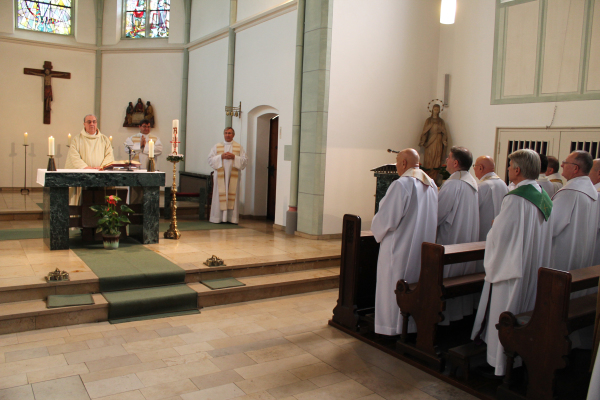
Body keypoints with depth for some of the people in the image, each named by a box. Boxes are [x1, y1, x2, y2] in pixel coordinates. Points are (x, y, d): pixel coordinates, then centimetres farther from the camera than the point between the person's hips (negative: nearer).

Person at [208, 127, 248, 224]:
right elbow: (210, 159, 4)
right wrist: (221, 156, -9)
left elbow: (245, 160, 3)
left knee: (232, 196, -2)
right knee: (219, 196, -3)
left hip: (233, 175, 0)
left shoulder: (239, 147, 10)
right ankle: (218, 218, 1)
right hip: (220, 175, 0)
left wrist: (234, 157, -11)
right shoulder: (217, 146, 11)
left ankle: (232, 218, 1)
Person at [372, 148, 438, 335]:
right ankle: (414, 323, 28)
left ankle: (393, 325, 14)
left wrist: (376, 229, 0)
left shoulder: (401, 185, -18)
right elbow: (434, 218, 13)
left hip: (400, 248, -8)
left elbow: (387, 218, -19)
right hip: (423, 248, 8)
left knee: (394, 285, 5)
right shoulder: (432, 185, 6)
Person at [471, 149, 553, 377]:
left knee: (504, 314, 3)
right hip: (535, 270, 9)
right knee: (525, 313, 19)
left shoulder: (515, 198, -22)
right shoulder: (545, 198, 5)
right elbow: (545, 235, 16)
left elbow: (499, 234, -22)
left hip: (511, 266, -9)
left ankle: (500, 364, 13)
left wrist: (494, 225, -1)